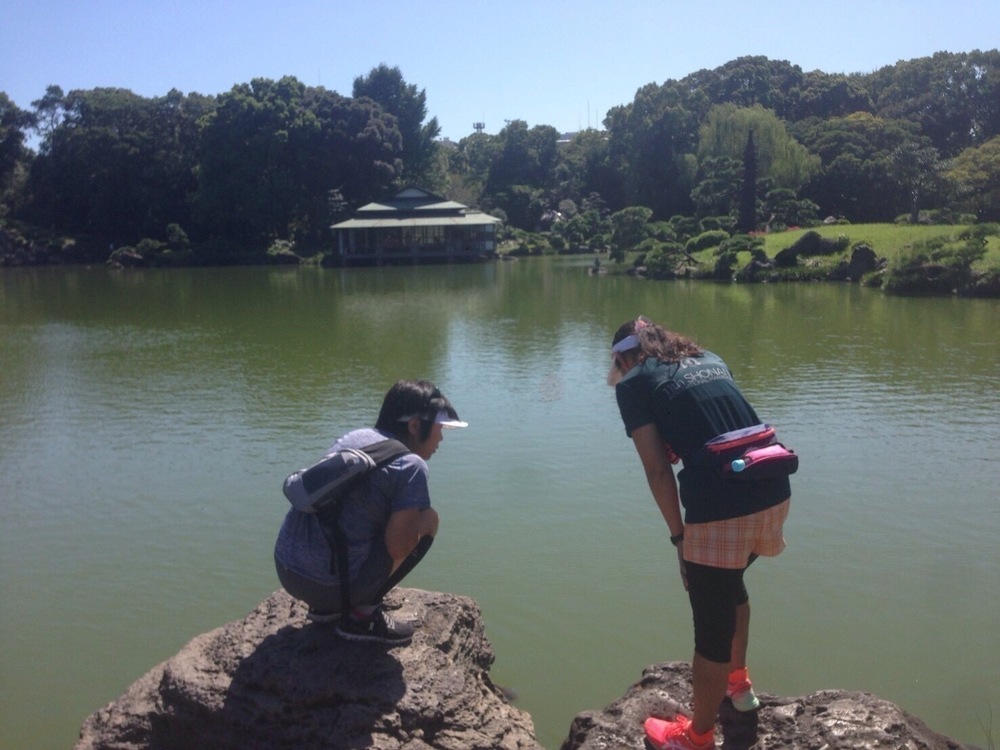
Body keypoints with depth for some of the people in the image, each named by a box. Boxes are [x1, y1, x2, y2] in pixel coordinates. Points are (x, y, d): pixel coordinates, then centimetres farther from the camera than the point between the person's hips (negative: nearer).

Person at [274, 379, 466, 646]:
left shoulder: (354, 437, 11)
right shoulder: (410, 466, -11)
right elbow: (398, 546, -15)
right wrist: (419, 522, 5)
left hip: (285, 569, 8)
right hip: (329, 583, -7)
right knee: (428, 519, 6)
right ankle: (363, 614, 6)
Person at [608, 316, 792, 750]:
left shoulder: (633, 383, 5)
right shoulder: (711, 361, 22)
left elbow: (658, 470, -1)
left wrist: (679, 537, 5)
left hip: (721, 510, -7)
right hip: (774, 492, 7)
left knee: (712, 626, 11)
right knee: (728, 582, 32)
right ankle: (737, 682, 52)